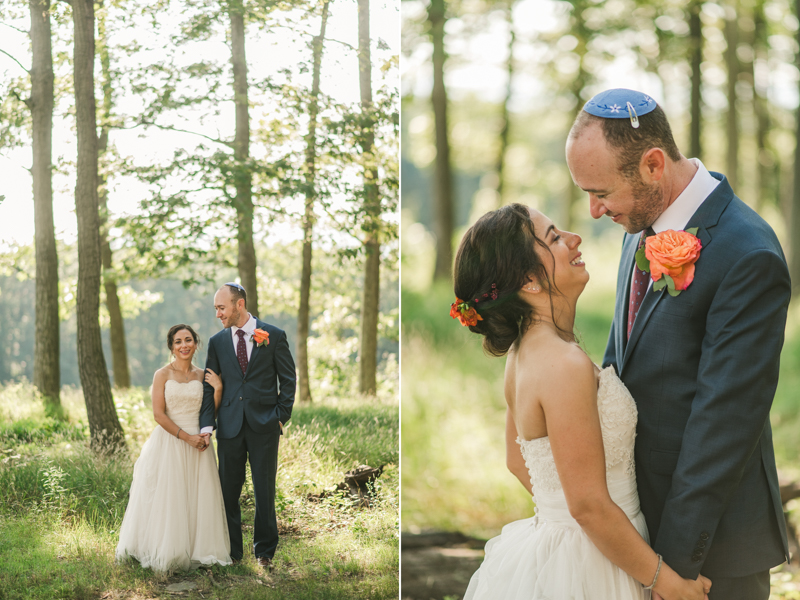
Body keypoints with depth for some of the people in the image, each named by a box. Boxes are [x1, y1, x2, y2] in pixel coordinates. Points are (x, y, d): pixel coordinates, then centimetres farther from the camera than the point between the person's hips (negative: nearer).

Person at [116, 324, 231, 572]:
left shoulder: (202, 376, 8)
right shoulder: (163, 375, -2)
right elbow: (159, 414, -9)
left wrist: (218, 389, -7)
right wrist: (186, 437, -15)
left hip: (197, 444, 3)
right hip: (169, 443, -3)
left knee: (198, 498, 3)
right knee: (169, 500, -3)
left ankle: (197, 550, 13)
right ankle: (166, 552, 8)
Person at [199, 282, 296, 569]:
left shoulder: (274, 336, 0)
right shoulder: (217, 341, 7)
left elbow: (288, 379, 4)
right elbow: (209, 385, 6)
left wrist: (281, 417, -3)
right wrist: (206, 424, -5)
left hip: (264, 426, -2)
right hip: (230, 426, 2)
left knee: (264, 491, 4)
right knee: (228, 491, 6)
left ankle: (264, 551, 18)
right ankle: (231, 551, 17)